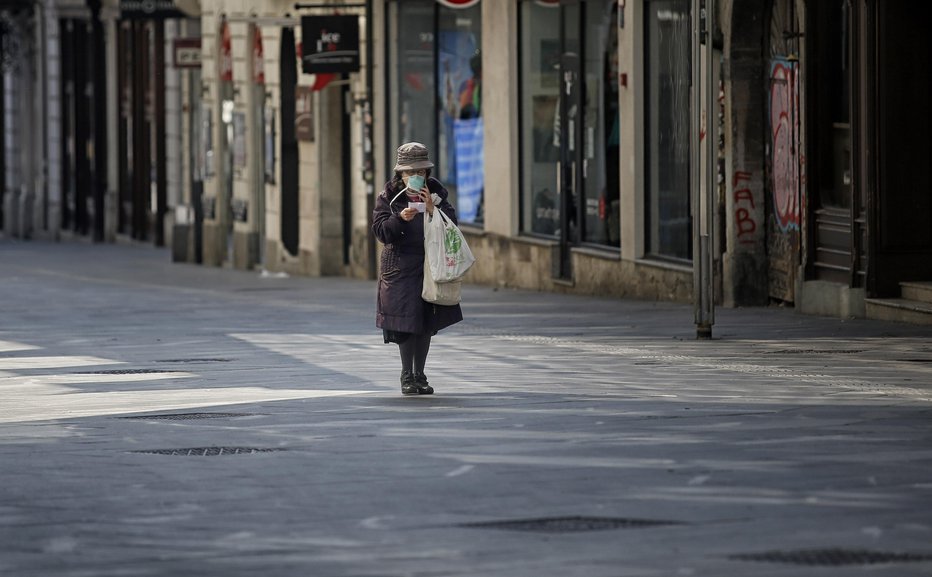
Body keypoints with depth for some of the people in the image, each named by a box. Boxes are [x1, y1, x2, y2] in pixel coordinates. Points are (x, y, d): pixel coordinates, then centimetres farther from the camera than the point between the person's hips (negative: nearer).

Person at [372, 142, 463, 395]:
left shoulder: (436, 193, 5)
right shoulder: (389, 196, -1)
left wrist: (433, 209, -18)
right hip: (400, 265, -3)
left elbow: (451, 224, -3)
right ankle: (407, 375, 6)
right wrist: (400, 218, -25)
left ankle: (420, 374, 18)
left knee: (427, 322, 7)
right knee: (405, 319, -6)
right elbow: (380, 230, -8)